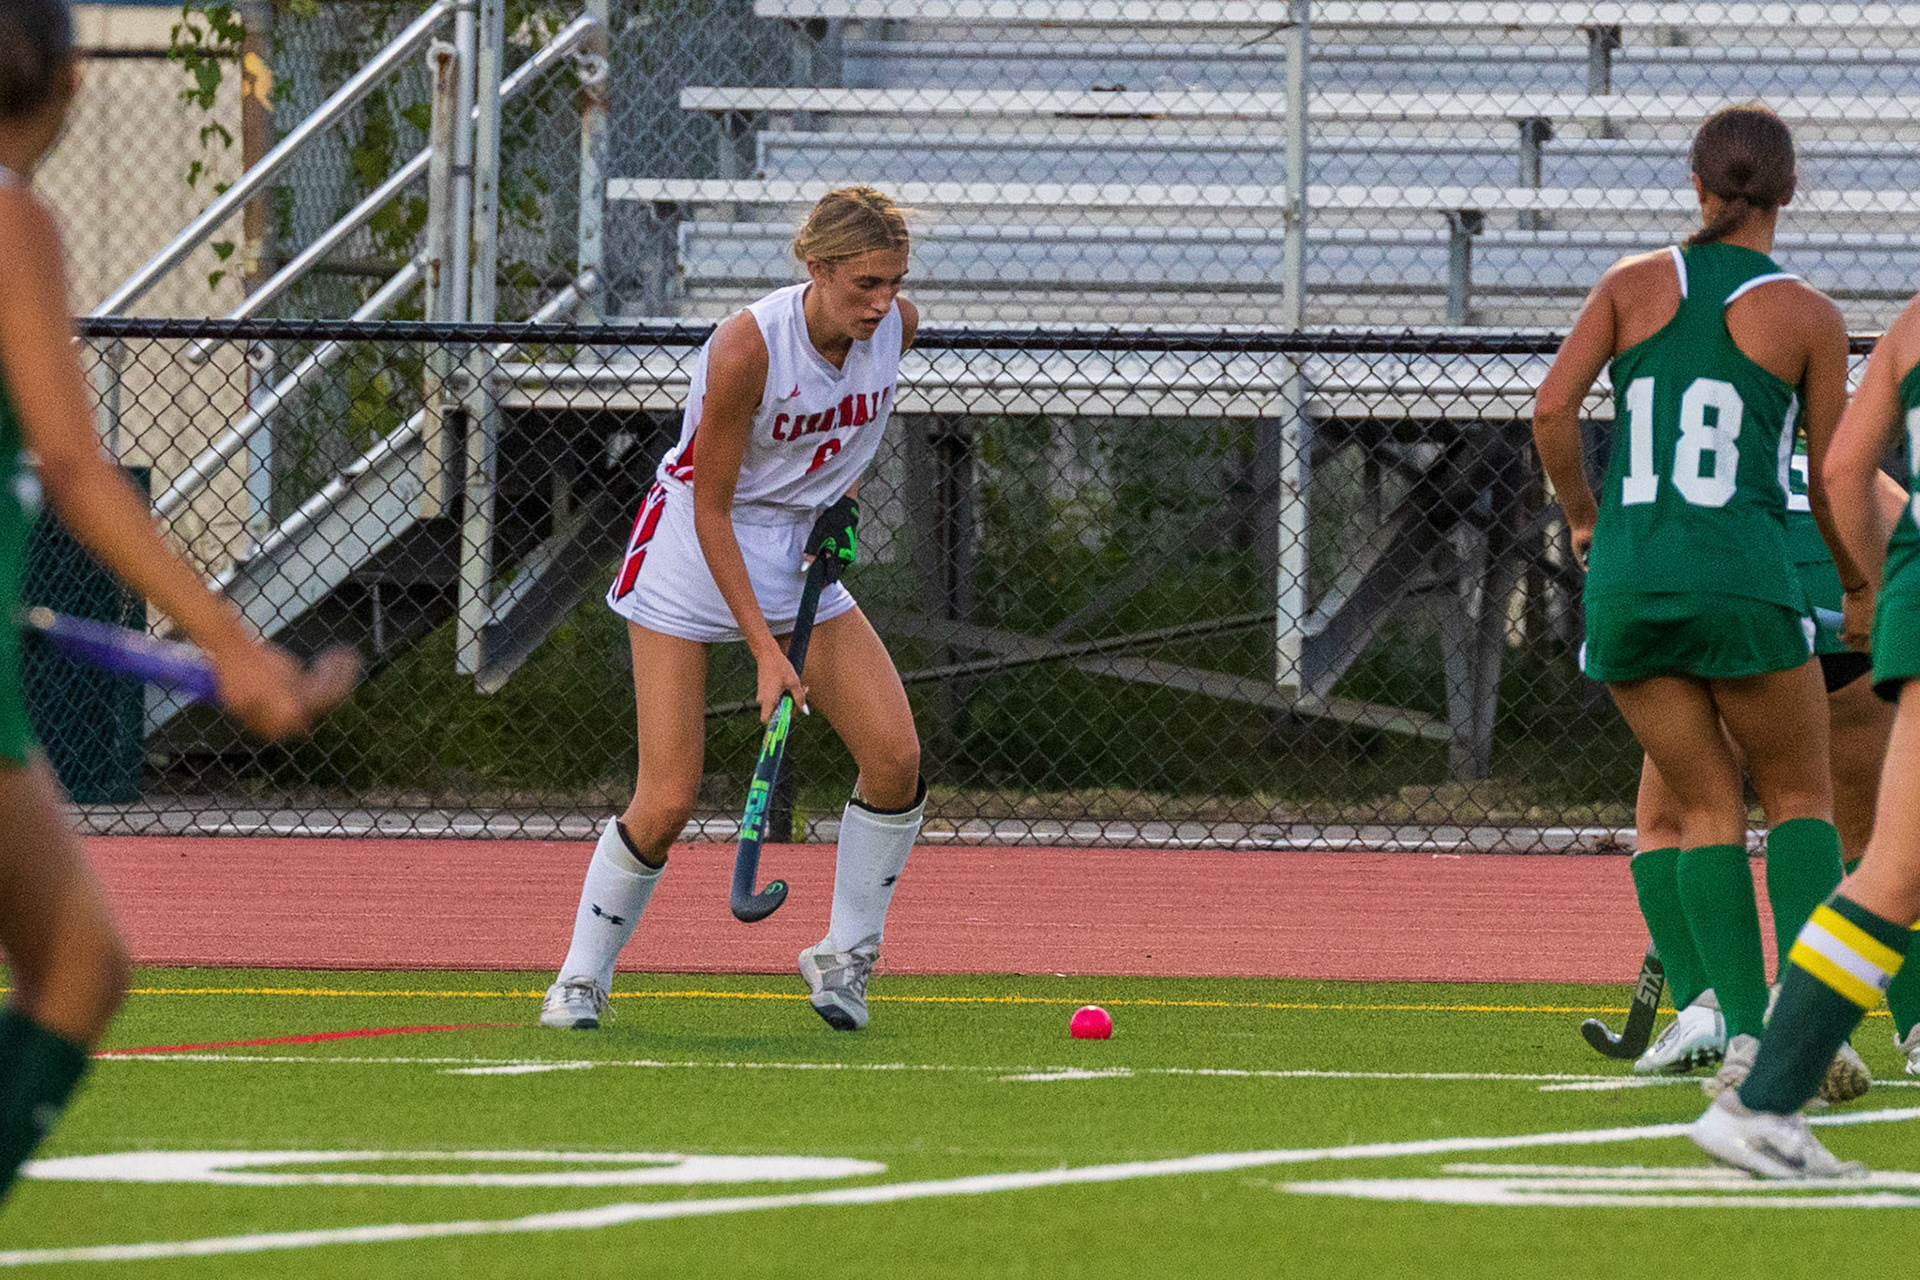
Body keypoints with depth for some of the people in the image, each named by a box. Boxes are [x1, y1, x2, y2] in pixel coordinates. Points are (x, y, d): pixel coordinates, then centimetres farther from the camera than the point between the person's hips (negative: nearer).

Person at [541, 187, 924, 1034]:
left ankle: (843, 959, 8)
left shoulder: (895, 326, -10)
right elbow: (711, 511, -21)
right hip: (693, 553, -5)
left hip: (803, 552, 5)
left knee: (895, 757, -10)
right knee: (667, 803, -10)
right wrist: (765, 650, -24)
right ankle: (581, 979, 11)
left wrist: (839, 496, 0)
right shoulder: (746, 350, -28)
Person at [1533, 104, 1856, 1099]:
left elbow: (1552, 408, -2)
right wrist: (1857, 585, 22)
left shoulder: (1634, 283, 6)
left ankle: (1742, 1030, -1)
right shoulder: (1809, 317, 1)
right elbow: (1832, 488, 4)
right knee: (1800, 795, 11)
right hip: (1742, 580, -3)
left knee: (1707, 808, 11)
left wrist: (1583, 516, 14)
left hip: (1625, 579, 3)